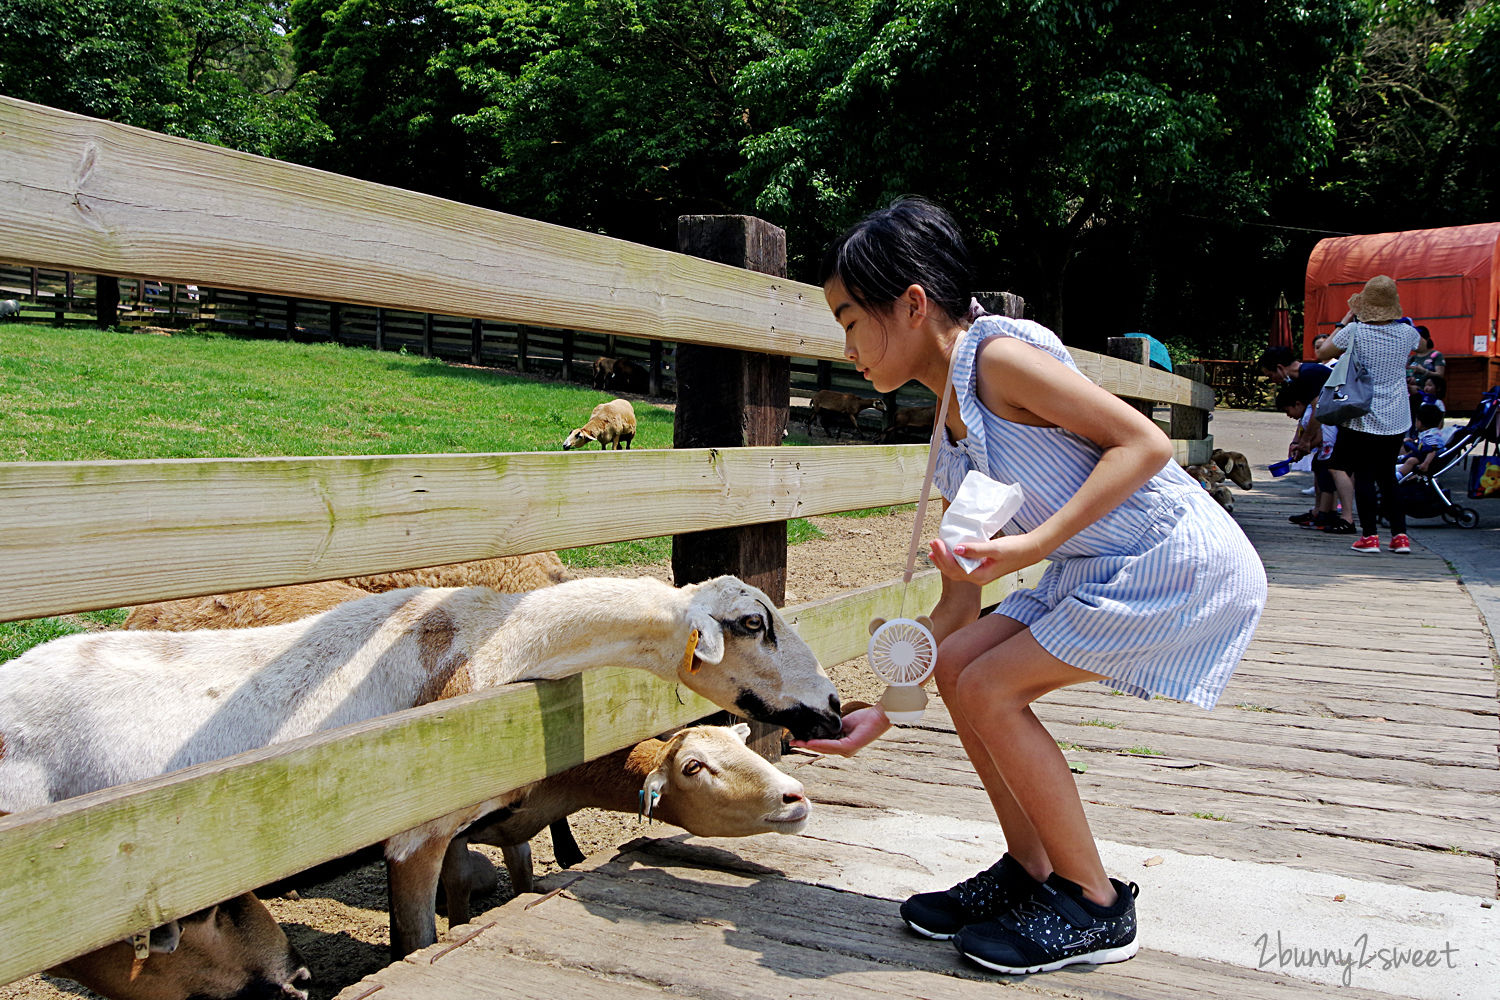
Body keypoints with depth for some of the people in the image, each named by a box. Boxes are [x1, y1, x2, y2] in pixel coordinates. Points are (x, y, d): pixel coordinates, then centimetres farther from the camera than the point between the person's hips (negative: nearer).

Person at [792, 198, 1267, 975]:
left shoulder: (998, 356, -16)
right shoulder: (953, 439, 10)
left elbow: (1145, 443, -21)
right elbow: (961, 599, 11)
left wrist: (1033, 545, -28)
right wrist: (884, 713, 12)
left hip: (1181, 561, -9)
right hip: (1102, 569, 9)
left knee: (990, 691, -11)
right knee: (959, 668, 3)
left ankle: (1094, 907, 4)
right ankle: (1030, 870, 18)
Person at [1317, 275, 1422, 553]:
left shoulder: (1355, 331, -12)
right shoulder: (1407, 332, -1)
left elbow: (1322, 354, 2)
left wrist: (1346, 319, 7)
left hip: (1362, 418, -4)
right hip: (1396, 419, 4)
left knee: (1364, 476, 3)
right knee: (1388, 475, 14)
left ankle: (1369, 536, 4)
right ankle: (1400, 535, 14)